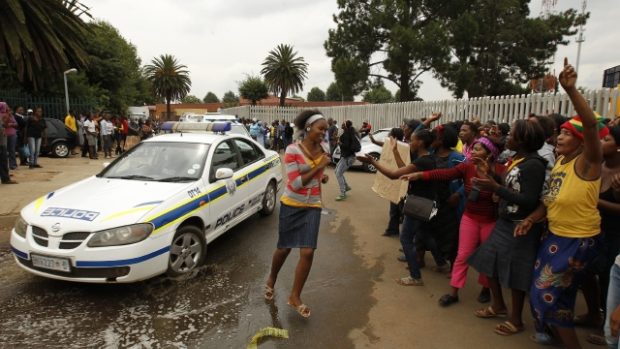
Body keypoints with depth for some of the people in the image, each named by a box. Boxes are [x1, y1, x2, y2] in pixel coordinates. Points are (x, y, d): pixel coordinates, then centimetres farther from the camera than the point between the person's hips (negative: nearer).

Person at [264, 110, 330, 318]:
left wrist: (323, 177, 0)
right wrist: (319, 167, -21)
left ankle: (295, 296, 14)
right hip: (291, 205, -4)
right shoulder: (293, 150, -16)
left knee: (307, 252, -4)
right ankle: (271, 280, 42)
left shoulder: (321, 150, 2)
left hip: (312, 207, 4)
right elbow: (295, 183, -20)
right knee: (284, 248, 11)